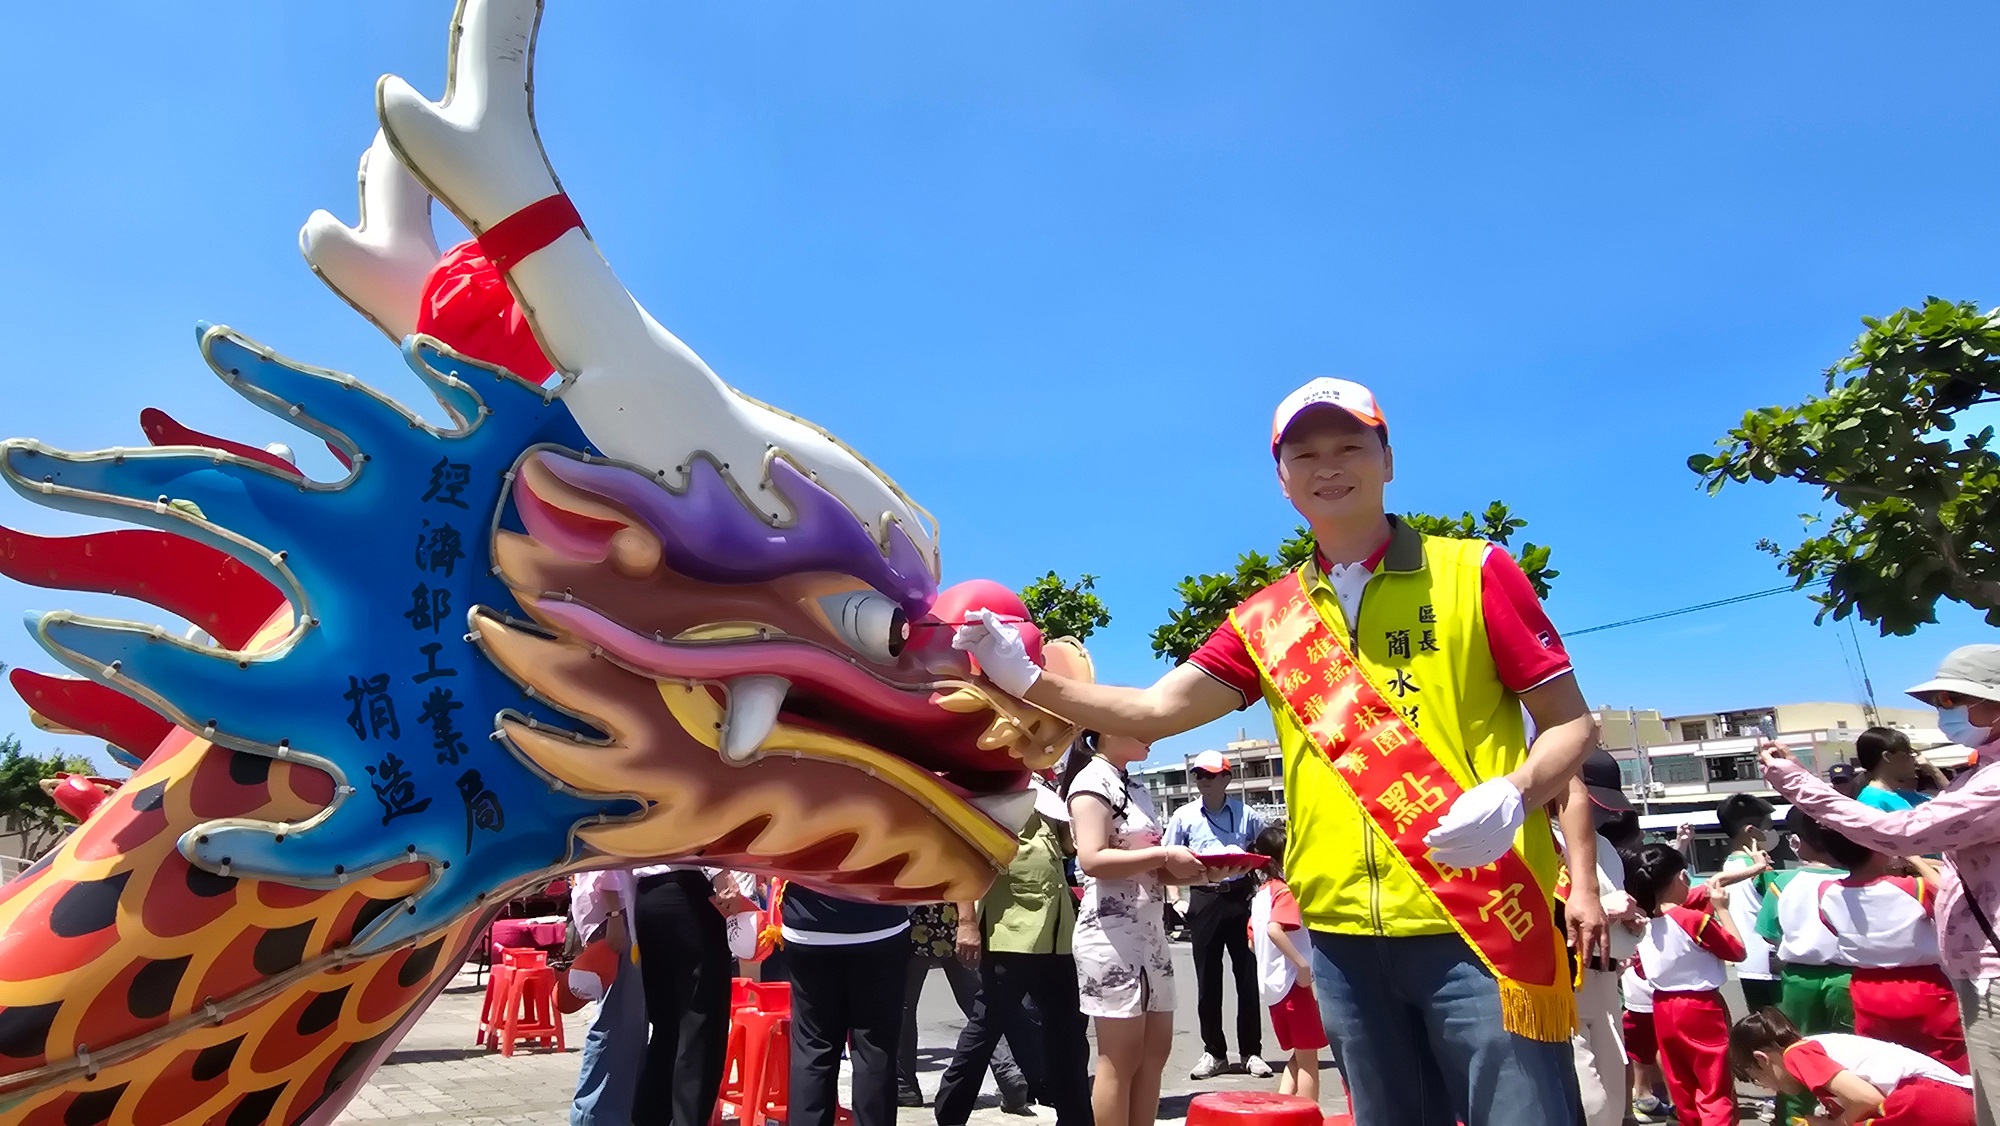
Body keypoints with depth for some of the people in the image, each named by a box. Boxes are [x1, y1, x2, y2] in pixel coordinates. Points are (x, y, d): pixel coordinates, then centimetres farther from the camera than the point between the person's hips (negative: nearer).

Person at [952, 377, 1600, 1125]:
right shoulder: (1266, 620, 7)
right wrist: (1027, 680, -9)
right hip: (1343, 930, 4)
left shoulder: (1476, 571, -1)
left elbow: (1572, 723, 0)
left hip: (1481, 923, -3)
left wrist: (1512, 796, -20)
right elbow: (1154, 711, 3)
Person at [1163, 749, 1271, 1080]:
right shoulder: (1184, 816, 4)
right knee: (1207, 979, 5)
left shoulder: (1245, 814, 3)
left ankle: (1252, 1052, 16)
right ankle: (1214, 1052, 17)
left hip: (1240, 895, 0)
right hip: (1204, 898, 0)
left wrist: (1261, 890, 0)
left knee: (1249, 975, 3)